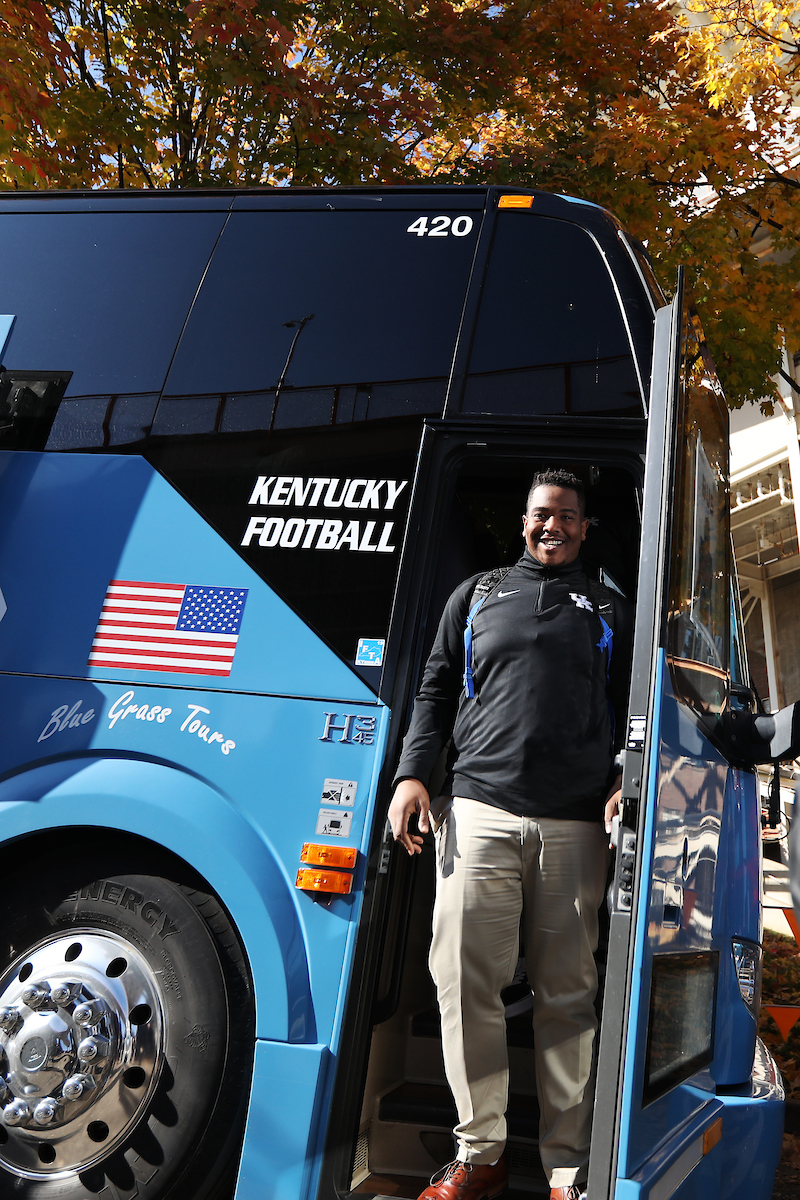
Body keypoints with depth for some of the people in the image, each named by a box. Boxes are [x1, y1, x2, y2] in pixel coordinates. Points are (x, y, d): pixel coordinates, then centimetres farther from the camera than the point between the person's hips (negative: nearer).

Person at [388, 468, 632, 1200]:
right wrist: (413, 773, 2)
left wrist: (625, 781, -3)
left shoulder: (610, 611, 16)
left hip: (575, 825, 0)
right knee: (466, 983, 0)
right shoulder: (476, 597, 16)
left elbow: (629, 709, 14)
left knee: (567, 994, 5)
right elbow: (435, 691, 14)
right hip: (479, 811, 1)